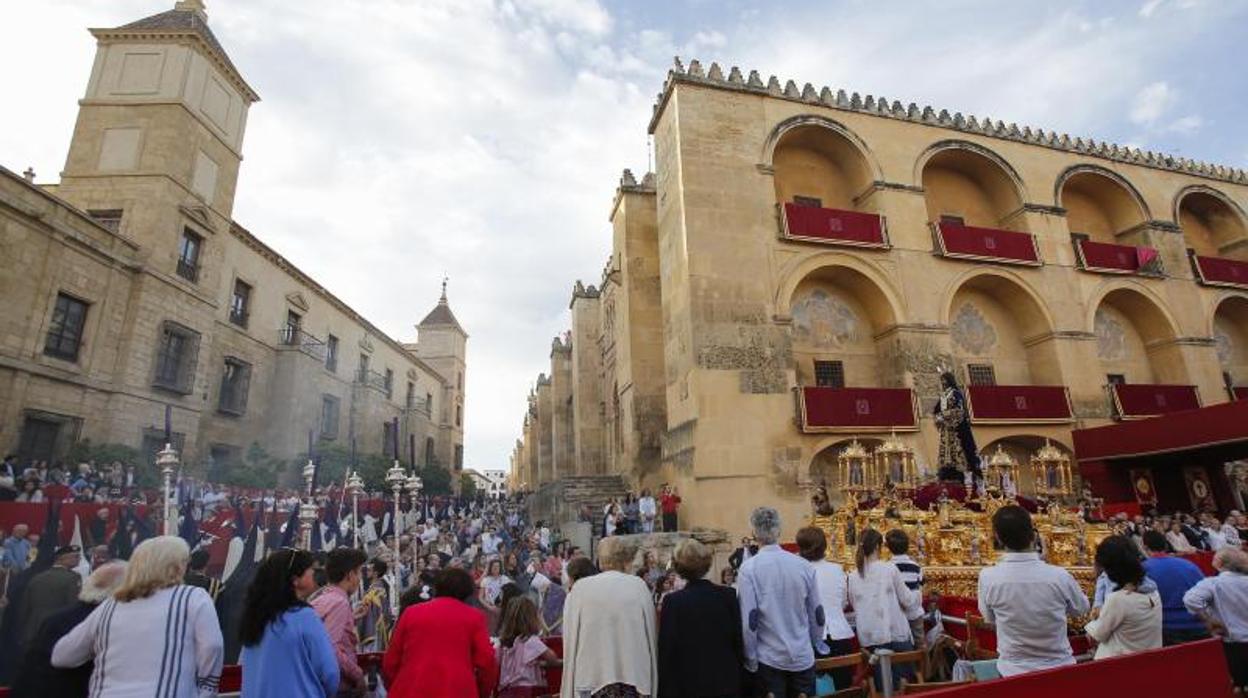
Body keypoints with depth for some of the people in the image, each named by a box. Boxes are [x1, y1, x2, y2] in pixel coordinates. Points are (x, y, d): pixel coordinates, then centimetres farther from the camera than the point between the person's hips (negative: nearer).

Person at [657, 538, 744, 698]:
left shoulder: (673, 601, -13)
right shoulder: (729, 595, -7)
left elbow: (666, 650, -12)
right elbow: (739, 640, -3)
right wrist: (740, 680, 9)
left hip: (688, 684, -2)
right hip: (726, 681, 2)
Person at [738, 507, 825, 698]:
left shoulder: (749, 568, -15)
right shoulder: (804, 565, -5)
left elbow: (748, 618, -15)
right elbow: (816, 612, 4)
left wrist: (751, 660, -3)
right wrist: (817, 644, 20)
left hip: (769, 658, -3)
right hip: (803, 656, 3)